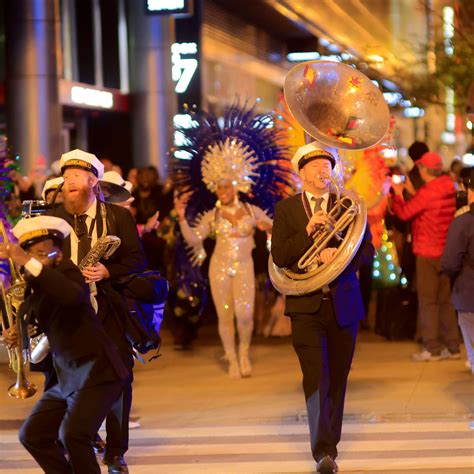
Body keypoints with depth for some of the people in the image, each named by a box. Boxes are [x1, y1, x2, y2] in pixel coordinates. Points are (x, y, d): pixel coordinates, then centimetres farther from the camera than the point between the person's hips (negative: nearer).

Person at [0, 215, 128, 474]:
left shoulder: (66, 271, -15)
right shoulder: (31, 287, 7)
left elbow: (73, 295, -40)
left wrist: (29, 264, -43)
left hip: (96, 371, -9)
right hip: (66, 377, 9)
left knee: (73, 435, -24)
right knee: (31, 435, 10)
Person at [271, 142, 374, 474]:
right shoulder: (286, 209, 4)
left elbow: (367, 250, 2)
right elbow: (279, 256, -6)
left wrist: (340, 253, -16)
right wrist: (308, 230, -18)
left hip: (344, 304, 3)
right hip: (306, 305, -3)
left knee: (337, 378, 9)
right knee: (316, 377, -15)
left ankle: (330, 444, 23)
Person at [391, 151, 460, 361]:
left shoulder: (428, 192, -17)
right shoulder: (448, 189, 8)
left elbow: (404, 213, -13)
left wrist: (397, 193, 2)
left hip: (428, 253, -8)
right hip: (445, 251, 8)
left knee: (428, 300, -2)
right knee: (445, 300, 13)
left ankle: (432, 348, -1)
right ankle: (452, 346, 15)